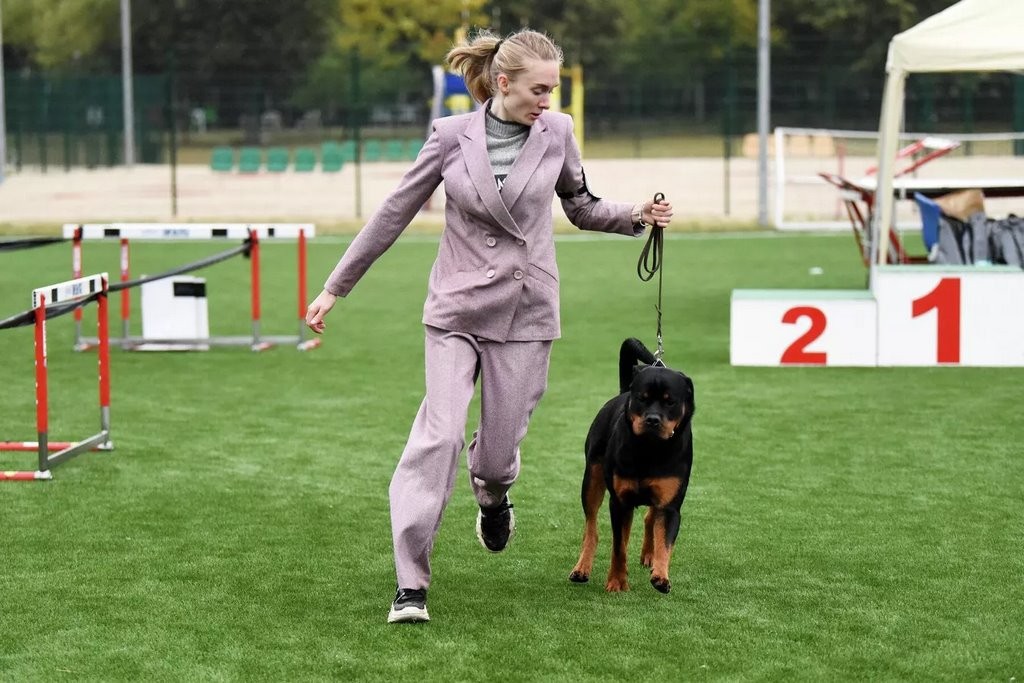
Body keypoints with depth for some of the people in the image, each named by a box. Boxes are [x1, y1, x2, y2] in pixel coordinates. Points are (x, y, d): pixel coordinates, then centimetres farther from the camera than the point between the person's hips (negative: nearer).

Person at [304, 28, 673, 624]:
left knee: (500, 447, 4)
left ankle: (493, 493, 44)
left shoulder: (557, 132, 0)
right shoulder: (451, 135, -4)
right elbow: (394, 214, 2)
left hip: (527, 312, 1)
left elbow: (581, 206, 17)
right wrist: (335, 289, 4)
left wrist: (635, 215, -3)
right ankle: (411, 585, -10)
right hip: (457, 308, -1)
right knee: (440, 434, -14)